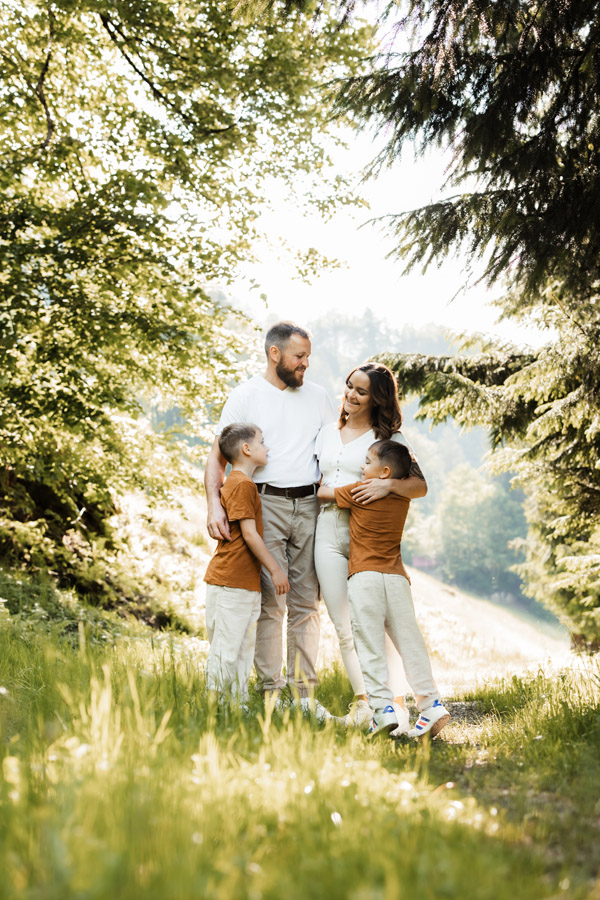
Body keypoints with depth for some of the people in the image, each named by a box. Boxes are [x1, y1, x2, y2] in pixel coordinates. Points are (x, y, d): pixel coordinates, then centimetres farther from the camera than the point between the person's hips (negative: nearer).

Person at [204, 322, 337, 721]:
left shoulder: (317, 395, 14)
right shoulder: (246, 395, 3)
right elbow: (218, 456, 0)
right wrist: (214, 505, -16)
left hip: (310, 505, 4)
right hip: (265, 504, -3)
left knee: (307, 602, 5)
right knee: (270, 602, -4)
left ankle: (304, 692, 11)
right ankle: (272, 691, 3)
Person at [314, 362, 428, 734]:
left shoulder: (389, 437, 3)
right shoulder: (329, 432, 17)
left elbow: (421, 485, -6)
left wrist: (389, 485, -22)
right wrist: (331, 495, 5)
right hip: (329, 533, 4)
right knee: (344, 628, 4)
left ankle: (397, 703, -1)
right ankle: (363, 700, 13)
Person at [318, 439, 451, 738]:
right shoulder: (403, 498, 12)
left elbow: (323, 492, 12)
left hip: (364, 576, -5)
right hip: (397, 576, 5)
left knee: (370, 644, -3)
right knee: (409, 641, 6)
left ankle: (382, 707, -9)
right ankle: (431, 703, 2)